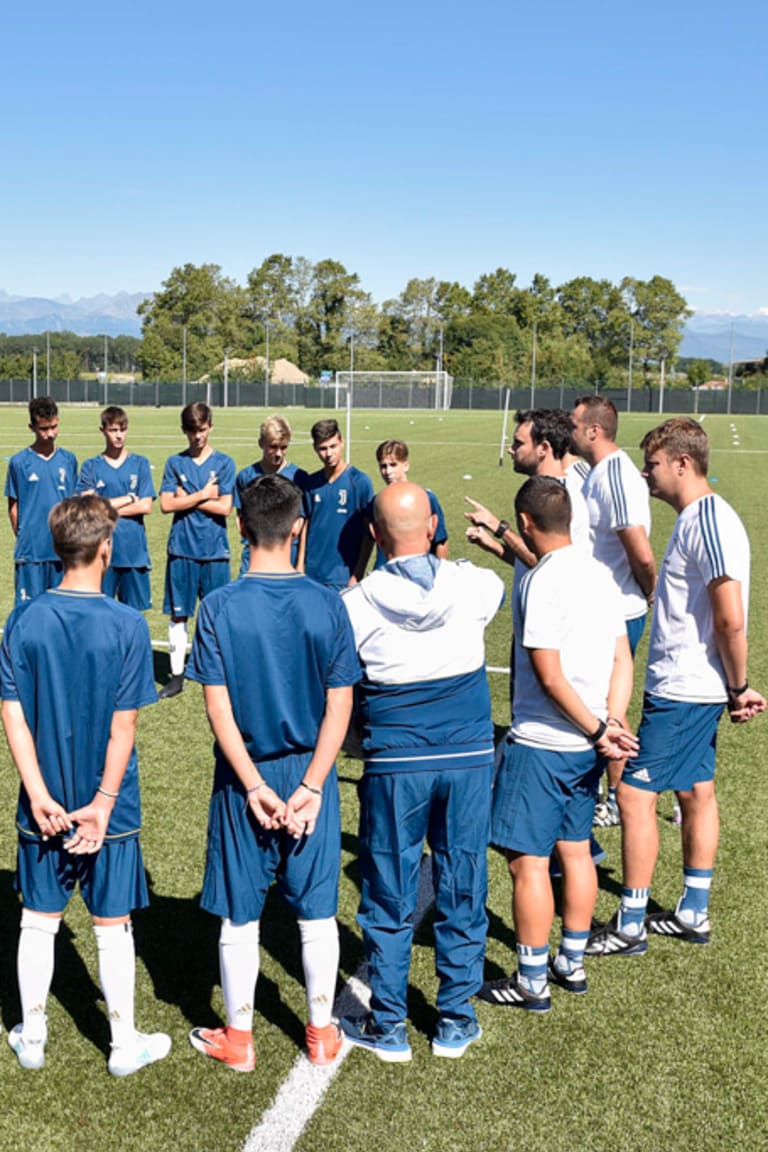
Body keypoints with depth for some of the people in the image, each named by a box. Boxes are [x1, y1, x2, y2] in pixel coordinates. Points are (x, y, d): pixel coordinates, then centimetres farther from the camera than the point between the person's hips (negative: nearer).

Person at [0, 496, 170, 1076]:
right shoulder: (127, 625, -15)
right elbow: (123, 726, -15)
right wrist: (104, 801, -10)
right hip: (109, 805, -2)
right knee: (113, 926, 11)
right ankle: (125, 1044, 24)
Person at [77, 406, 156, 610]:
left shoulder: (140, 464, 5)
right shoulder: (91, 467, 4)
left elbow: (146, 506, -3)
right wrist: (129, 498, -4)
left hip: (134, 549, 1)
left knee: (134, 608, 6)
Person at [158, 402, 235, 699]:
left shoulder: (224, 463, 2)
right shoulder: (175, 462, 6)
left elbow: (224, 508, -7)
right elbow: (166, 505, -4)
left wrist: (186, 499, -4)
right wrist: (202, 496, -6)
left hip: (215, 551, -1)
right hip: (181, 549, 1)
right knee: (178, 615, 5)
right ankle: (177, 675, 14)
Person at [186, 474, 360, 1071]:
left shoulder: (220, 606, -11)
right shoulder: (326, 604, -8)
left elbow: (218, 706, -12)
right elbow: (340, 705, -9)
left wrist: (254, 785, -9)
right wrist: (311, 785, -8)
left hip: (245, 778, -1)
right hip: (310, 772, 1)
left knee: (240, 915, 13)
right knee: (317, 912, 14)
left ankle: (238, 1038, 27)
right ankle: (322, 1033, 27)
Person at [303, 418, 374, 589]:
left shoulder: (360, 481, -6)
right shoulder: (311, 483, 7)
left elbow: (370, 532, -5)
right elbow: (306, 525, 14)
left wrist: (357, 575, -9)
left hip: (344, 577, -4)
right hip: (311, 575, 4)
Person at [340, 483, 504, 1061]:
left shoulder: (357, 602, -12)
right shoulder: (474, 584, -6)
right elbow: (503, 587, 19)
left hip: (395, 764, -2)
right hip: (469, 758, 2)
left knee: (390, 899, 11)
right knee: (462, 892, 14)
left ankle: (388, 1026, 22)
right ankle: (456, 1021, 25)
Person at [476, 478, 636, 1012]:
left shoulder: (541, 583, -19)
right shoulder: (599, 574, 6)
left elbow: (550, 676, -22)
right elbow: (623, 660, 6)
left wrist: (598, 729, -13)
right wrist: (610, 725, -2)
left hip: (541, 744, -9)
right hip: (586, 746, 9)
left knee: (528, 862, 2)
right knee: (575, 850, 18)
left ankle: (531, 982, 13)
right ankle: (572, 963, 31)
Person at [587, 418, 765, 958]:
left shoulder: (708, 522, -20)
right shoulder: (701, 517, 12)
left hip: (682, 691, -10)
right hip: (695, 689, 10)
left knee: (635, 793, -4)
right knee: (696, 792, 16)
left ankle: (630, 926, 6)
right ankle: (694, 914, 28)